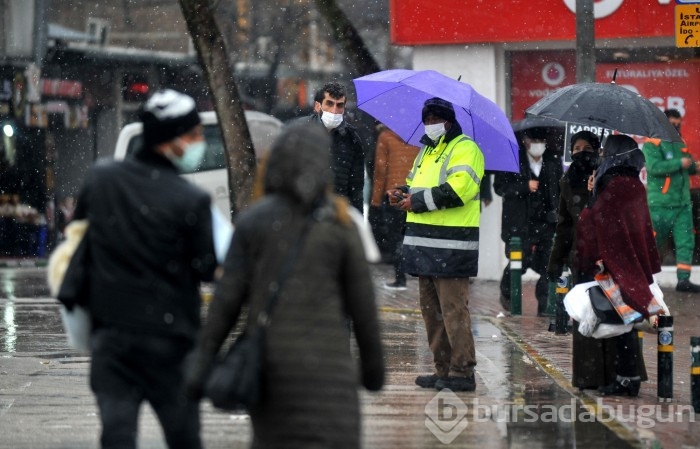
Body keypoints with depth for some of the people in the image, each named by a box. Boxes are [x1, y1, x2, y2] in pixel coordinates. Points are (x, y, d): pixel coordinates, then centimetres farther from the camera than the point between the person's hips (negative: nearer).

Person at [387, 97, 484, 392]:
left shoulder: (465, 149, -6)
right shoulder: (426, 152, 23)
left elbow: (458, 189, -19)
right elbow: (417, 186, 30)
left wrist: (418, 201, -15)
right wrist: (402, 194, 6)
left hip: (451, 246, -10)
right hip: (426, 246, 10)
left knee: (453, 309, -10)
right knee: (431, 309, 12)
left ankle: (462, 372, -8)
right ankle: (443, 370, 18)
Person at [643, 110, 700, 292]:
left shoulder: (680, 143, 15)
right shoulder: (652, 144, -8)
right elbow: (654, 167, -22)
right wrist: (680, 163, -20)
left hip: (683, 204, 7)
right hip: (661, 205, -7)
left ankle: (683, 279, -2)